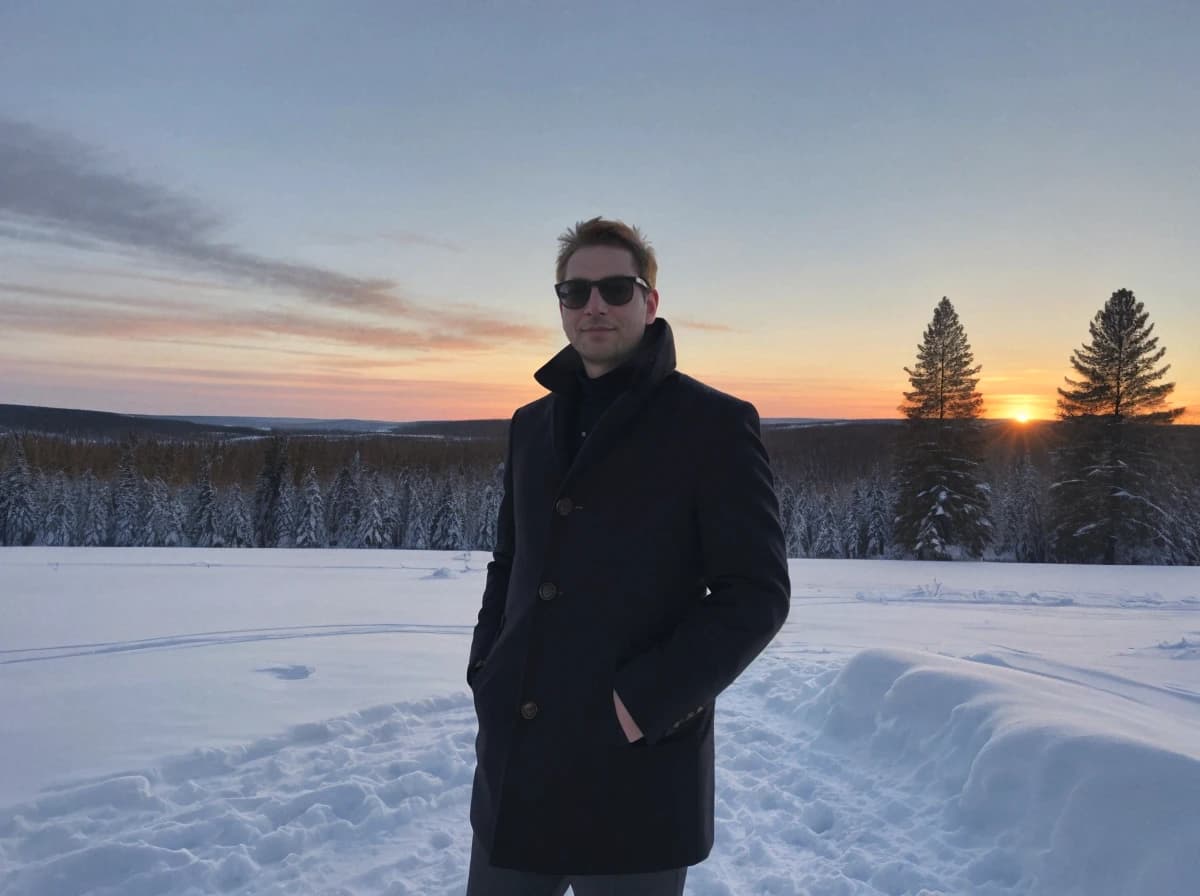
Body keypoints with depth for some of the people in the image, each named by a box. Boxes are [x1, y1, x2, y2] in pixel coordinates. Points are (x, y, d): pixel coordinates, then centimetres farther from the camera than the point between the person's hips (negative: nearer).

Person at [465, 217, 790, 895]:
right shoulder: (534, 425, 12)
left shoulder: (714, 423, -5)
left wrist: (646, 702, -16)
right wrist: (485, 671, 6)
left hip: (635, 772, -5)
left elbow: (756, 593, -9)